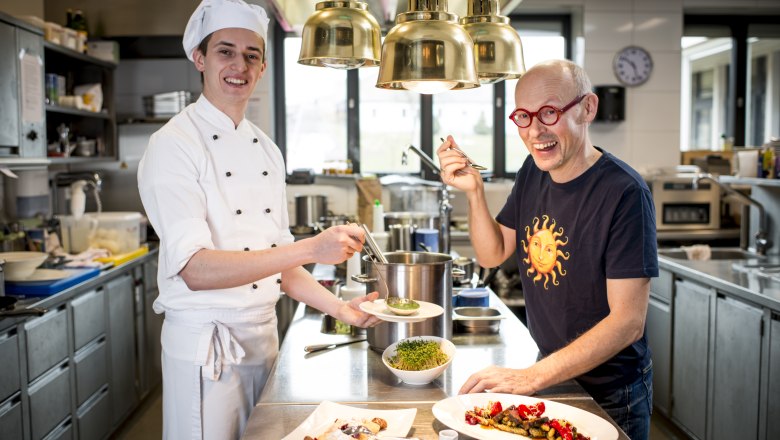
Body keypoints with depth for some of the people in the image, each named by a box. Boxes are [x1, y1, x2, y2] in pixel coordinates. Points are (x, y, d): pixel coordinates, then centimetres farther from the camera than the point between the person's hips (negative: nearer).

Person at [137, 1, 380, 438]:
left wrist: (338, 307, -1)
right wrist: (311, 249, -30)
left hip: (265, 336, 6)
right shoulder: (174, 144, -13)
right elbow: (194, 269, -23)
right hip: (205, 345, -6)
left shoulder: (267, 150, 8)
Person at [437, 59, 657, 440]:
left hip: (609, 393, -6)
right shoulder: (534, 170, -3)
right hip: (548, 372, 6)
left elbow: (628, 321, -26)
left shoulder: (623, 193, -26)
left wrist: (534, 376, -30)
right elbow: (492, 254, 2)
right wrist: (474, 192, -14)